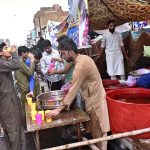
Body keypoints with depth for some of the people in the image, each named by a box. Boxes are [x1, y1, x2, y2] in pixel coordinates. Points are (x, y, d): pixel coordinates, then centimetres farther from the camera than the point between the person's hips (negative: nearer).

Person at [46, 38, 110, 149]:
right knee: (95, 129, 20)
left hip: (95, 100, -9)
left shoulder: (81, 64, -25)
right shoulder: (83, 58, 4)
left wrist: (59, 109, -22)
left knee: (98, 131, 5)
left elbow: (74, 89, -25)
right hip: (94, 97, 9)